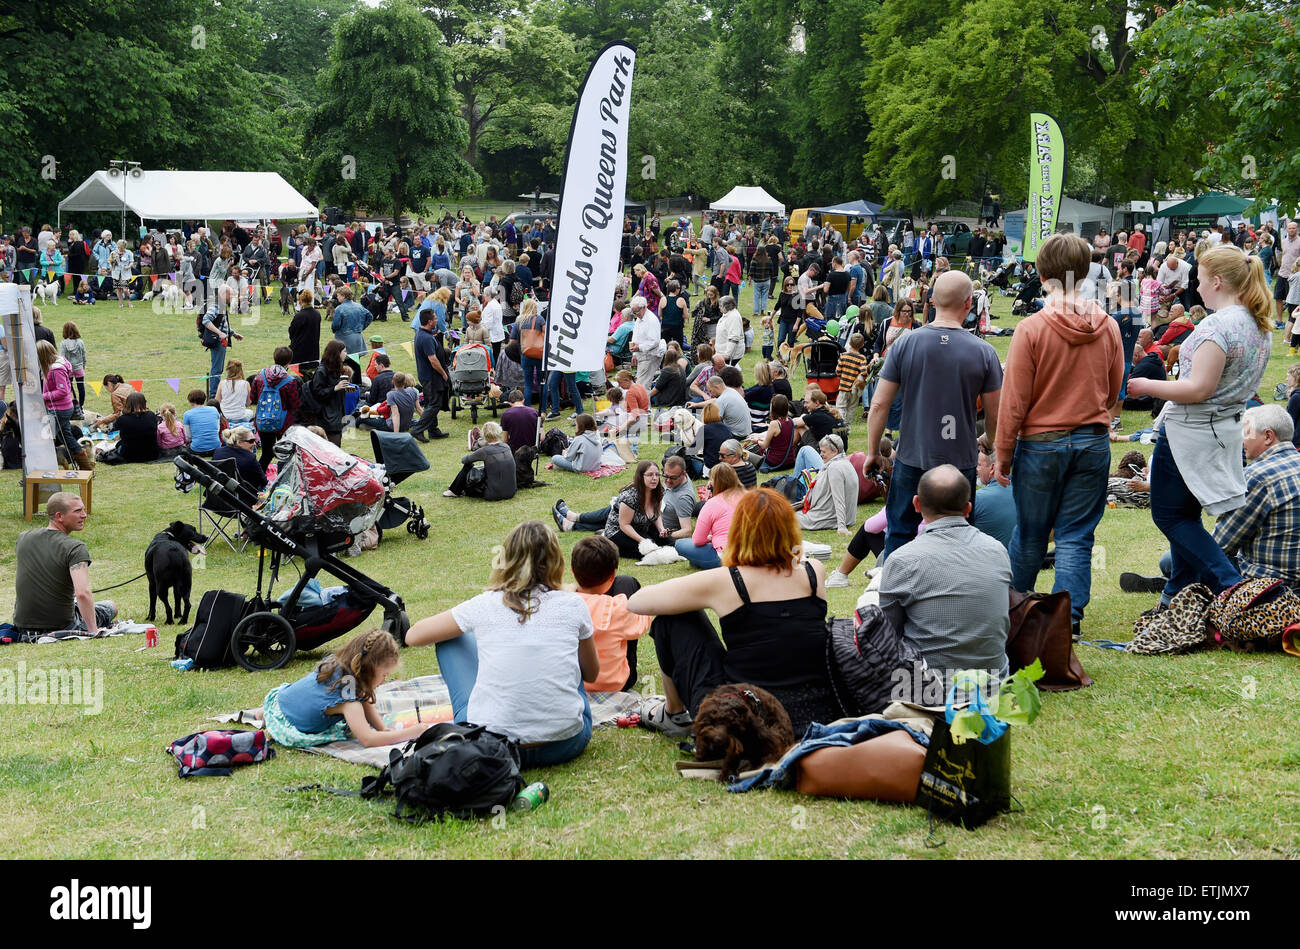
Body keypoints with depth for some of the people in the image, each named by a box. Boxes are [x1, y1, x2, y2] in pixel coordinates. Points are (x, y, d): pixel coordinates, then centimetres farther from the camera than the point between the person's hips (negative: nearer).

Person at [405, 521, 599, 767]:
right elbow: (592, 674, 18)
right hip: (565, 745, 2)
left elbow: (413, 636, 15)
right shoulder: (573, 606, 1)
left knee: (452, 639, 21)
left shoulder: (484, 606, -1)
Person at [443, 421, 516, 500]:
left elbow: (465, 460, 3)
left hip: (494, 495, -6)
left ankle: (455, 491, 28)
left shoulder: (485, 451, -14)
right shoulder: (506, 447, 3)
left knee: (467, 466, 8)